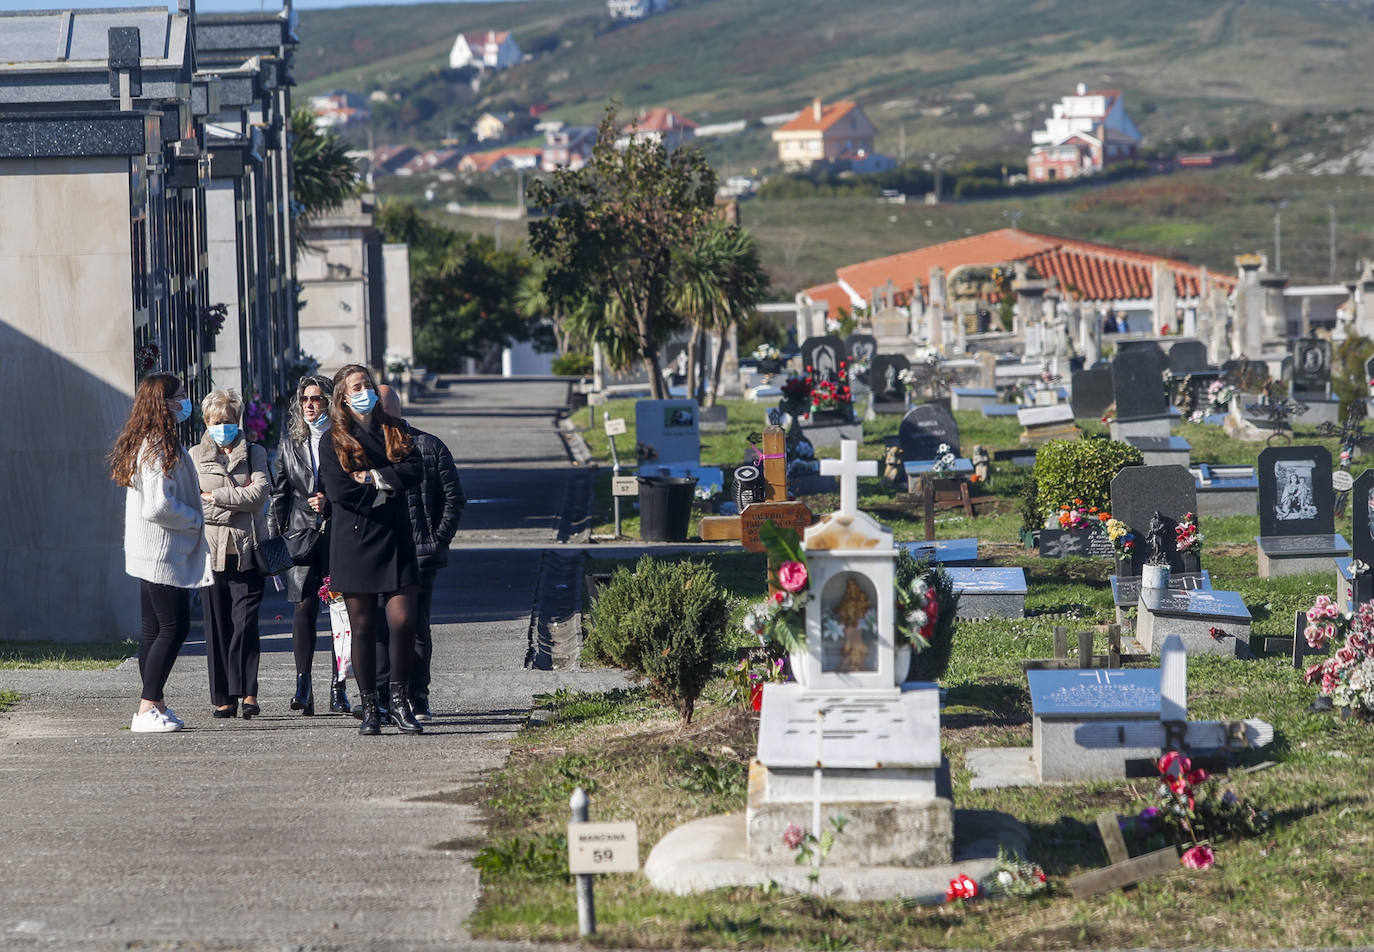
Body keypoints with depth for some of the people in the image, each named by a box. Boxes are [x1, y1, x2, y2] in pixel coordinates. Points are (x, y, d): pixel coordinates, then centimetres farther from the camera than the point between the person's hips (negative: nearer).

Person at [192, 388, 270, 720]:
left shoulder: (255, 454, 11)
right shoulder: (195, 456, 13)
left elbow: (259, 493, -4)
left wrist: (215, 496, -5)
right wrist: (238, 497, -4)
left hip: (246, 551, -1)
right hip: (211, 550, 1)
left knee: (245, 621, -11)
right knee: (217, 625, 1)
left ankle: (247, 691, -9)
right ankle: (223, 697, 4)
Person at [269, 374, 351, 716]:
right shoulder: (290, 441, 13)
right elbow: (279, 492, 14)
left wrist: (329, 500, -12)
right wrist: (274, 537, 8)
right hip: (301, 531, 2)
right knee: (305, 605, -7)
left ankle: (337, 688, 5)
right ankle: (303, 685, -10)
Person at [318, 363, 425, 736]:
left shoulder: (395, 431, 12)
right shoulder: (332, 440, 2)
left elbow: (413, 471, -3)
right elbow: (339, 492, -10)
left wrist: (375, 477, -12)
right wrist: (387, 491, -4)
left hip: (395, 539, 2)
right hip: (355, 542, -2)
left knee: (403, 621, -9)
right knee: (363, 627, 1)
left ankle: (399, 699, 6)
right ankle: (369, 708, 9)